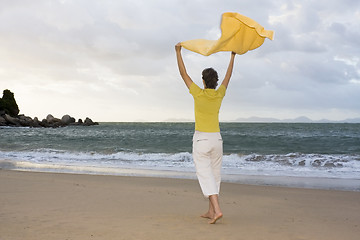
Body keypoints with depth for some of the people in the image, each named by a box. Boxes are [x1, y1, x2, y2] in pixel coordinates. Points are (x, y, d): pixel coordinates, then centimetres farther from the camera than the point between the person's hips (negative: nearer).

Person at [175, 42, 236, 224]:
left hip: (200, 139, -4)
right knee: (215, 175, 13)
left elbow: (183, 73, -1)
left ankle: (217, 210, -18)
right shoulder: (219, 95, 0)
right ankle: (211, 211, 19)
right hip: (216, 139, 4)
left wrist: (178, 51, 8)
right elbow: (228, 76, 17)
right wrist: (232, 56, 31)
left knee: (206, 176, -5)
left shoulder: (198, 94, -9)